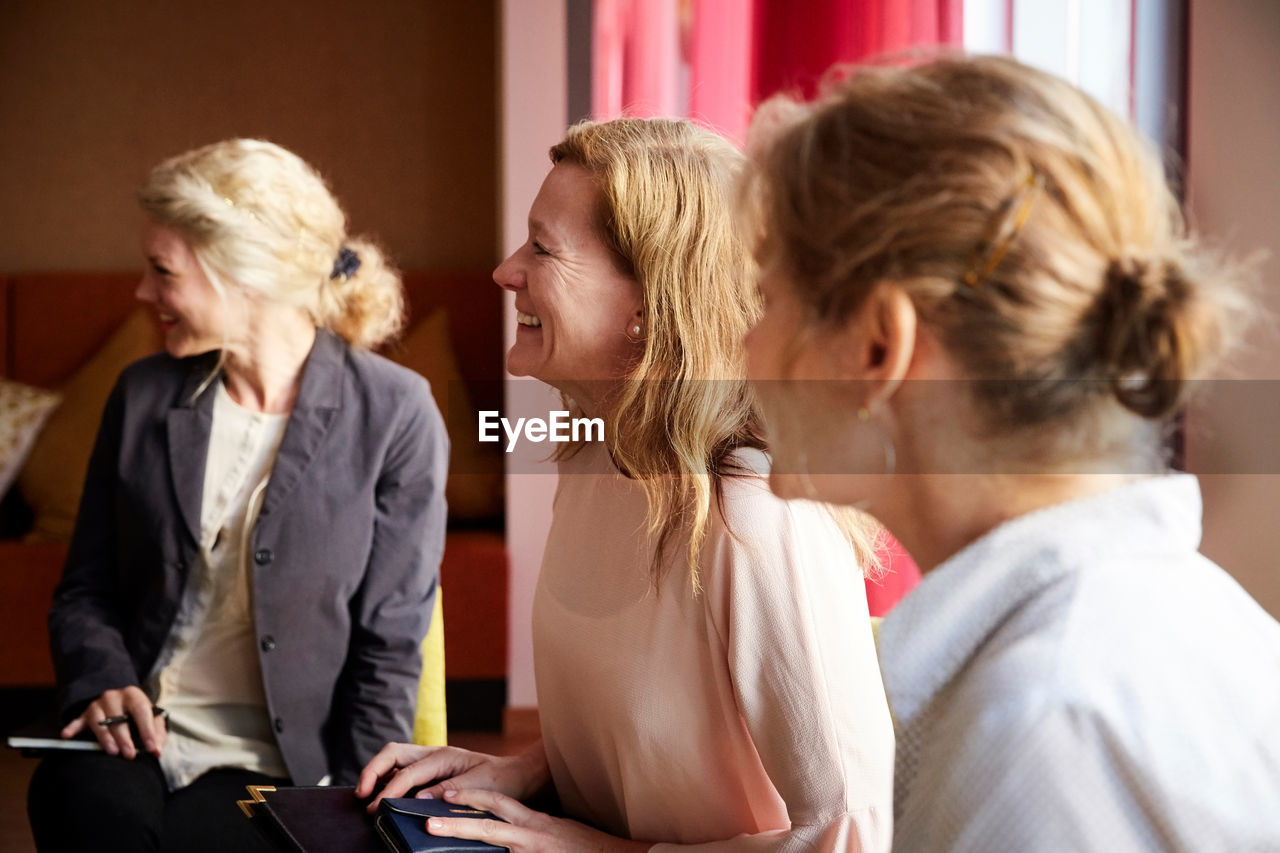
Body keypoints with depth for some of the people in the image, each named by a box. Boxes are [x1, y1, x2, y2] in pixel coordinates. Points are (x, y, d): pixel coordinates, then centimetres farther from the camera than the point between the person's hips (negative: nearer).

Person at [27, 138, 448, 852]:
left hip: (284, 765, -3)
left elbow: (390, 641, -3)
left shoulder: (394, 412, -4)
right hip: (139, 740, 4)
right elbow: (86, 590, 16)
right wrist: (104, 679, -5)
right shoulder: (144, 396, 9)